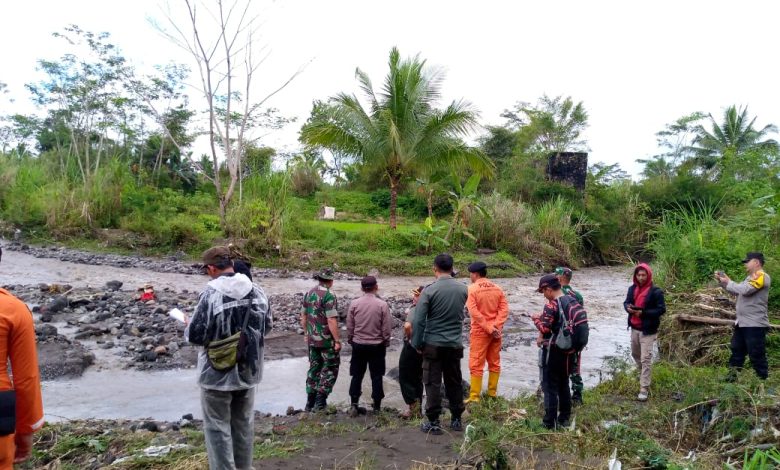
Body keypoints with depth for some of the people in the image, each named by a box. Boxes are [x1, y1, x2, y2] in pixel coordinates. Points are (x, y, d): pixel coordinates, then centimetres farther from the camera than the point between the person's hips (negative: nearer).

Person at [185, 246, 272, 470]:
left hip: (218, 374, -5)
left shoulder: (211, 294, -20)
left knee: (218, 427, 8)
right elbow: (267, 326, 9)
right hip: (248, 371, 6)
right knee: (244, 424, 19)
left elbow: (196, 335, -17)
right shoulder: (258, 292, -3)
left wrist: (189, 326, 5)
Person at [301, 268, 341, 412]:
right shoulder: (329, 296, -17)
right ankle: (320, 401, 3)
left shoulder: (308, 294, 5)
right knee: (330, 369, 7)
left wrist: (306, 333, 22)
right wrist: (337, 341, -16)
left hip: (312, 340, 7)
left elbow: (303, 316, 12)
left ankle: (310, 402, 20)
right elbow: (331, 320, -22)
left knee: (314, 368, 16)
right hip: (327, 340, -7)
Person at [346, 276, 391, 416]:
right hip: (377, 346, -1)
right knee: (376, 376, 9)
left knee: (357, 375, 11)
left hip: (358, 345, 1)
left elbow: (349, 326, 0)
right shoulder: (382, 305, -11)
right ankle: (377, 406, 16)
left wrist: (350, 340, 14)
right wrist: (386, 342, 7)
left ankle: (353, 404, 9)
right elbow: (387, 328, -7)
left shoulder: (354, 304, -6)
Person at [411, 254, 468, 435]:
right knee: (454, 382, 15)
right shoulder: (463, 289, -2)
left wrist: (417, 343, -4)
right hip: (455, 344, 4)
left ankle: (433, 422, 8)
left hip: (433, 344, -4)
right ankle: (456, 420, 25)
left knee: (433, 383, 5)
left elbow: (418, 320, -15)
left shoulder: (429, 290, -14)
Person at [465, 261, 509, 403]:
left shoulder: (472, 289, -10)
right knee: (494, 363, 15)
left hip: (480, 331, -5)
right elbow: (504, 309, -3)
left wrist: (488, 328, -16)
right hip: (496, 331, 5)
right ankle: (492, 393, 23)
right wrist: (495, 327, -10)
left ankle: (474, 397, 1)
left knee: (476, 364, 0)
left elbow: (474, 312, -18)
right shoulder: (497, 289, 6)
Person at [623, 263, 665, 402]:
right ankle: (643, 375, 48)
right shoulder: (632, 288, 5)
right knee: (635, 354, 22)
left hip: (648, 330, -6)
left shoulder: (656, 291, -14)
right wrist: (628, 307, -11)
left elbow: (662, 309, -14)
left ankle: (644, 389, -1)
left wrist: (643, 313, -23)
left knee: (646, 359, -6)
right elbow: (626, 302, 14)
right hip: (634, 328, 6)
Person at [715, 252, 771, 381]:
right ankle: (731, 378, 22)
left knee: (756, 355, -4)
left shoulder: (762, 276, -14)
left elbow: (744, 290, -25)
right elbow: (736, 291, 21)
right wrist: (722, 281, 9)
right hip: (742, 323, 10)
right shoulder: (751, 278, 18)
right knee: (736, 352, 15)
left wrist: (728, 282, -12)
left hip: (755, 325, -10)